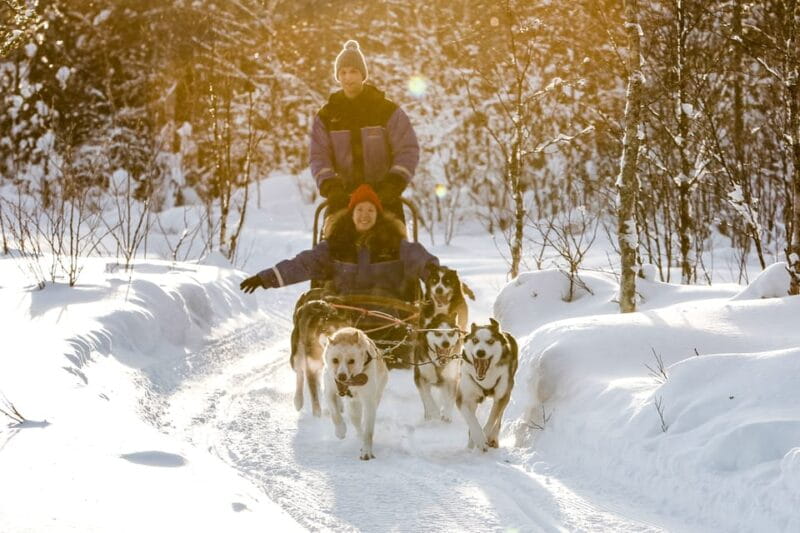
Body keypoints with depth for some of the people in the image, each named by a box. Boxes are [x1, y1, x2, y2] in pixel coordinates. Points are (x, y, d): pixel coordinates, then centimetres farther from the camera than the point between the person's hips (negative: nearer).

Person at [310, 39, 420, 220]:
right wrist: (330, 187, -17)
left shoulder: (388, 110, 2)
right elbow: (318, 157, 2)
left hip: (384, 198, -1)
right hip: (343, 198, 1)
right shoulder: (326, 116, 8)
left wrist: (394, 184, -18)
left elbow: (408, 151, -3)